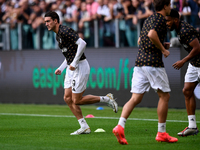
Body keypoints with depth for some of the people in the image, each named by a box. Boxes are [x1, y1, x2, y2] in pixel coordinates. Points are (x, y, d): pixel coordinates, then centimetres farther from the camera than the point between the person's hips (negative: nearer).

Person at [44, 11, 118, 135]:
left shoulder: (65, 31, -16)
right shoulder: (58, 35, 16)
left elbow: (82, 43, -26)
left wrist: (74, 63, -24)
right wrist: (61, 68, 15)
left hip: (80, 67, -10)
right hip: (71, 68, 10)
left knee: (76, 100, -7)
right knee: (67, 98, 3)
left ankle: (107, 99, 6)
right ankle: (84, 127, 6)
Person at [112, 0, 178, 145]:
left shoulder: (149, 19, 20)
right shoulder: (161, 19, -7)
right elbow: (151, 34, -25)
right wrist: (163, 49, -13)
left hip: (140, 62, 8)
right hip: (153, 62, -8)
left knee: (136, 98, 2)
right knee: (164, 96, 4)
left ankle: (120, 126, -14)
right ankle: (161, 133, 6)